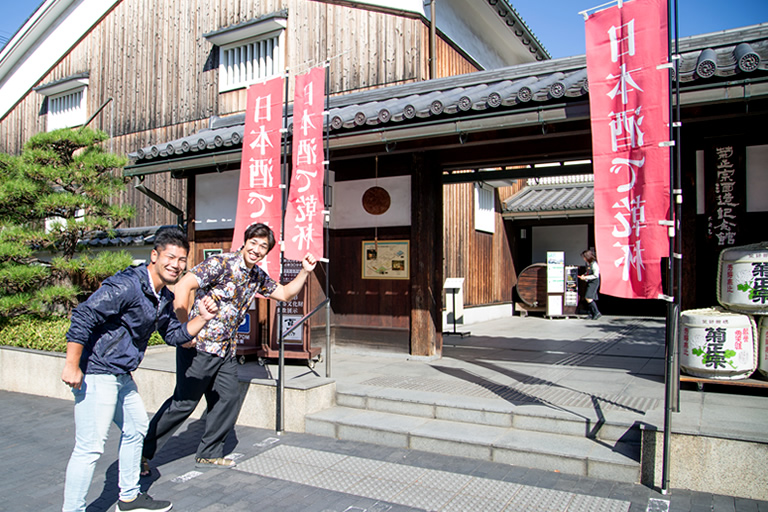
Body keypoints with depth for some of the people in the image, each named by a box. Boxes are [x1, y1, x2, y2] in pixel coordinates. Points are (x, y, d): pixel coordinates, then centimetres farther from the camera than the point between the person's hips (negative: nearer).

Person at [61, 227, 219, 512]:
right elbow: (83, 317, -24)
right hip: (96, 374, -10)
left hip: (121, 376, 11)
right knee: (90, 448, -8)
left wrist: (202, 319, -2)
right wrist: (72, 365, -24)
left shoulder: (164, 298, 8)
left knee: (136, 429, 21)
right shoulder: (127, 286, -21)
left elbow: (175, 335, 14)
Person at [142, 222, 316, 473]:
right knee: (184, 402, -3)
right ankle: (143, 450, 14)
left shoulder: (257, 276, 10)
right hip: (199, 345, -8)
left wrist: (305, 272, 7)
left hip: (226, 350, 8)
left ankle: (209, 453, 26)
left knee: (228, 399, 9)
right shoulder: (221, 263, -15)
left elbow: (285, 294, 21)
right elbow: (183, 286, -22)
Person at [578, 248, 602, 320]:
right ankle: (592, 313, 18)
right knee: (587, 298, 10)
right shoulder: (588, 263, 10)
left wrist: (586, 277, -19)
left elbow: (596, 275, -20)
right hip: (589, 282, 10)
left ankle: (596, 313, -12)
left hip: (594, 282, -10)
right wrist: (584, 275, 5)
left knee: (588, 297, -16)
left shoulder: (594, 264, -17)